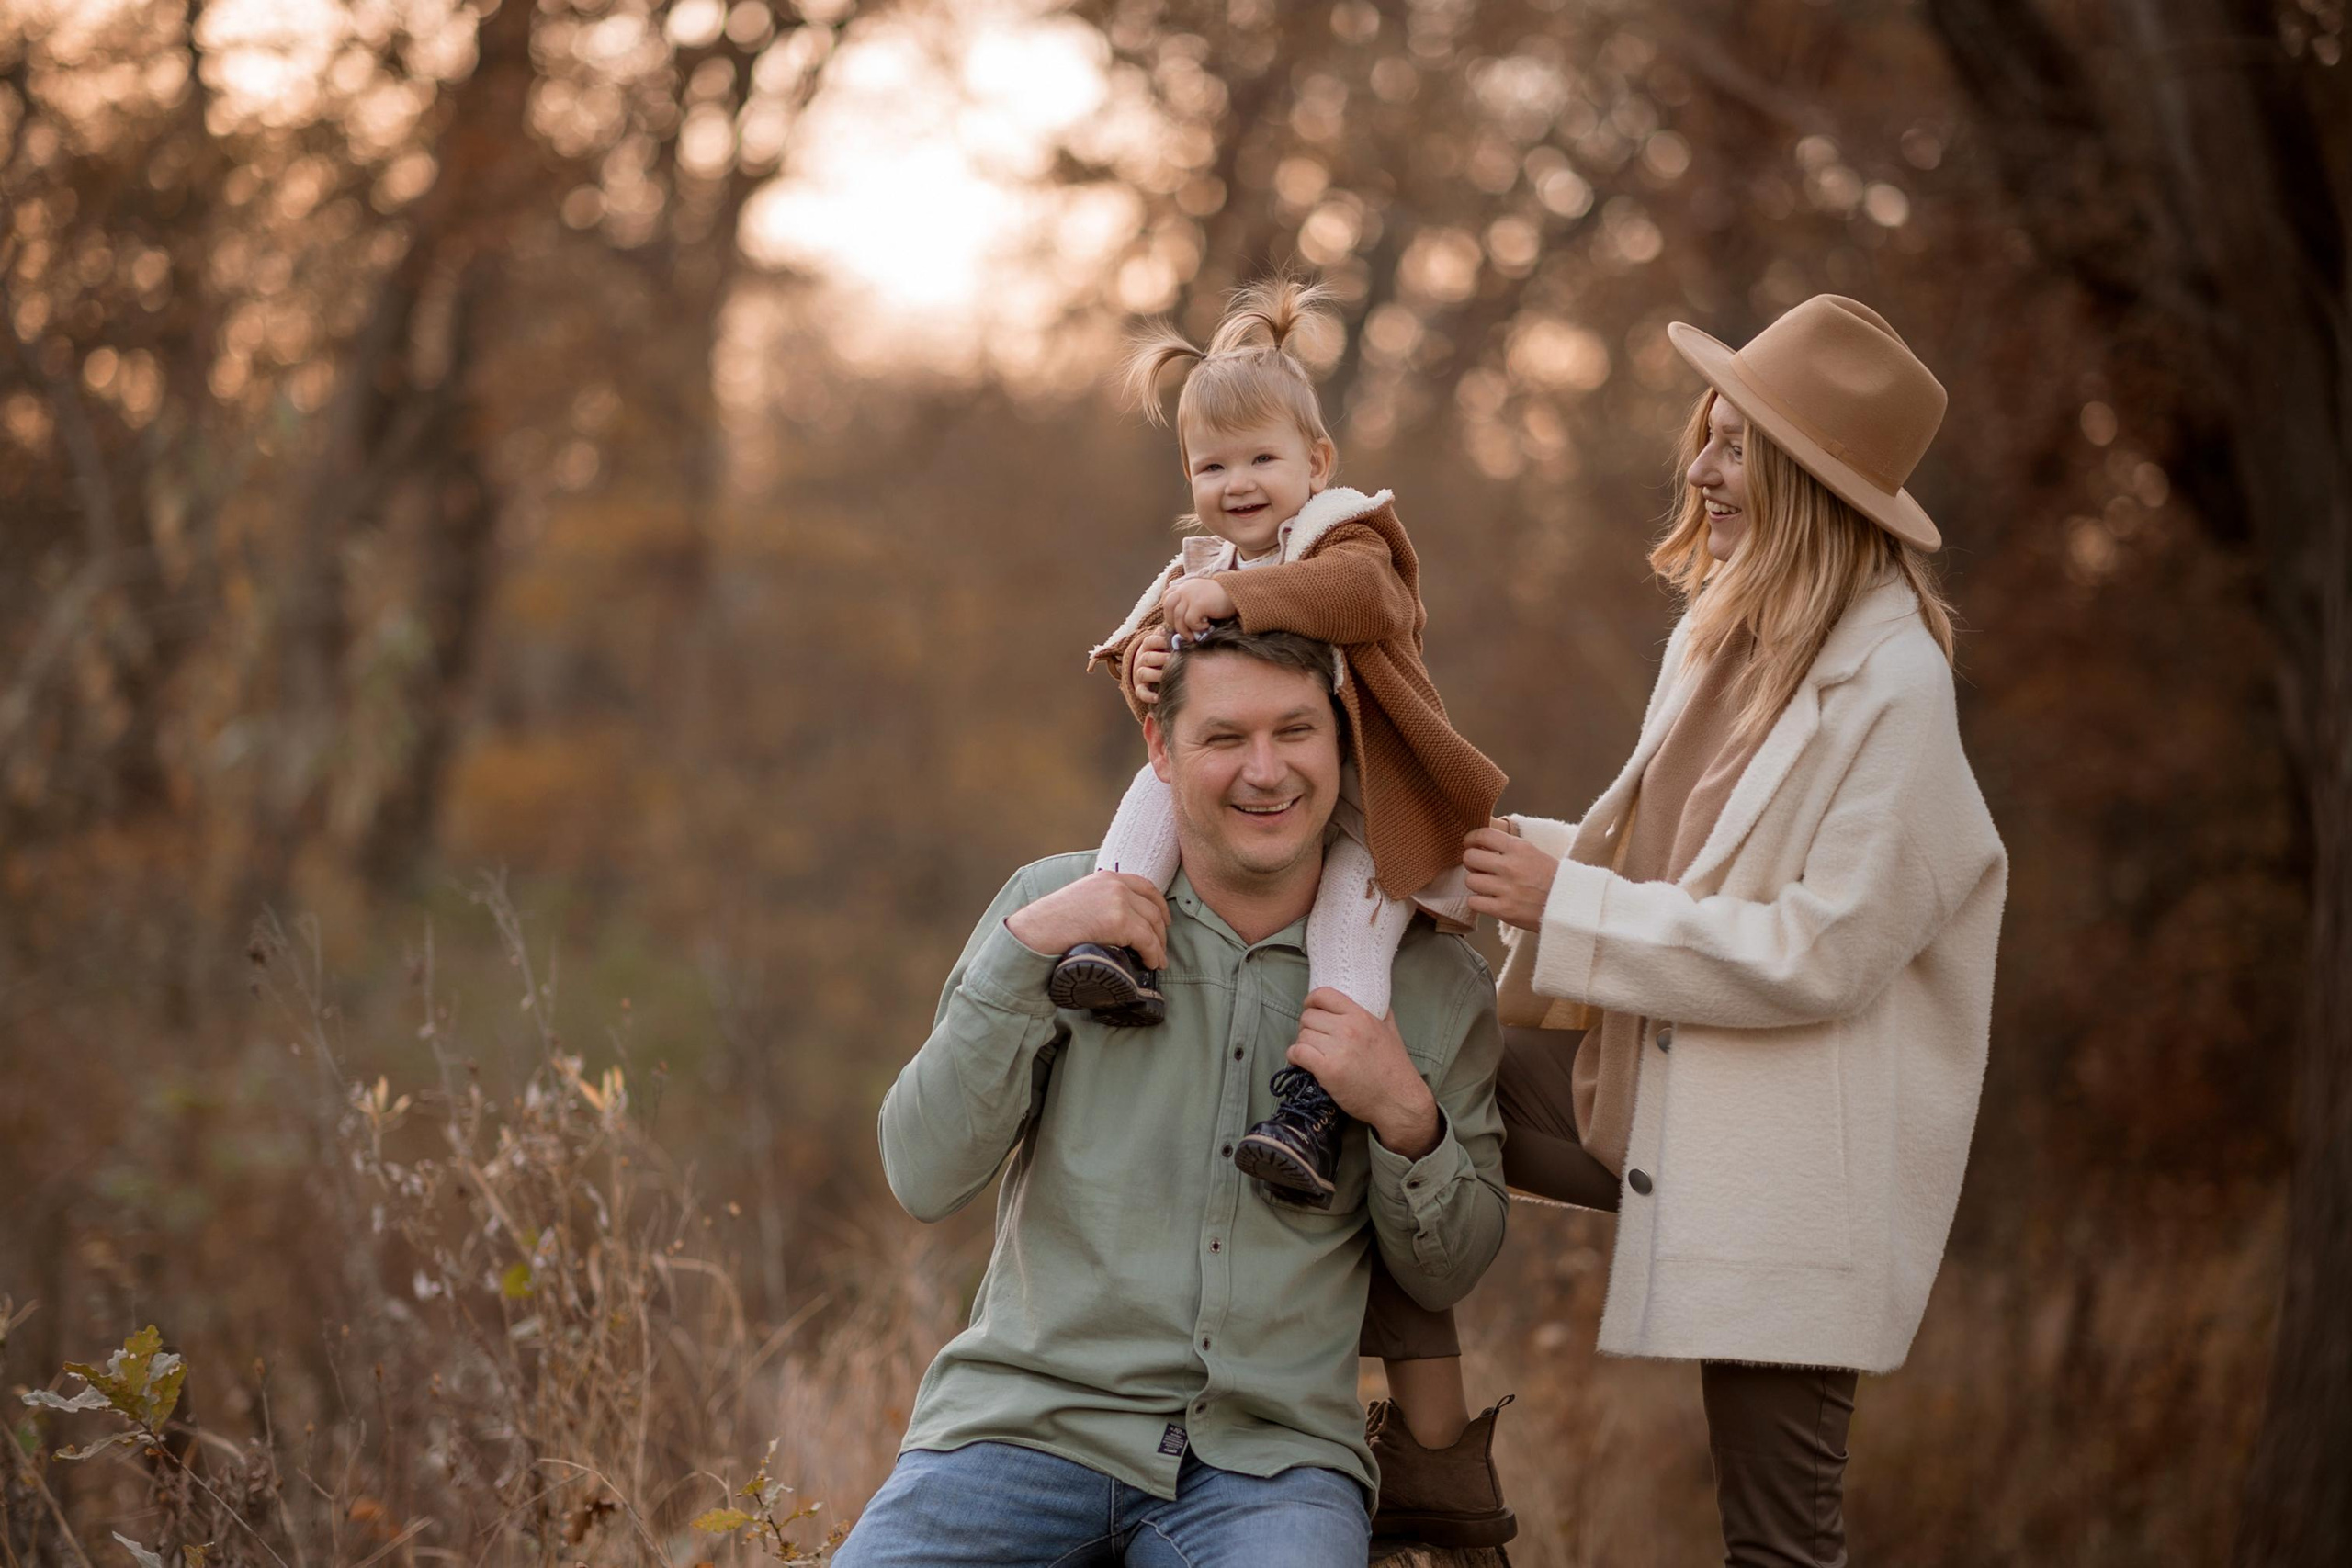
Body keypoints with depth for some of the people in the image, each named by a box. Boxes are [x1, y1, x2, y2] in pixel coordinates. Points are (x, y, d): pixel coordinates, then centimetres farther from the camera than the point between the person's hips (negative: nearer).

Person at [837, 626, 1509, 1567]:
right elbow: (924, 1181, -2)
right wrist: (1023, 951, -11)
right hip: (1032, 1416, 0)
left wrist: (1406, 1120, -8)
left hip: (1271, 1458, 0)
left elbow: (1445, 1278, 12)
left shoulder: (1434, 984, 7)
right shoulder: (1056, 905, 5)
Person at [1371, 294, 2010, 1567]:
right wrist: (1533, 855, -1)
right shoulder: (1723, 634, 7)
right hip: (1654, 1085, 8)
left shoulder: (1891, 688, -19)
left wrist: (1572, 904, -19)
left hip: (1791, 1156, -8)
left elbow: (1822, 949, -23)